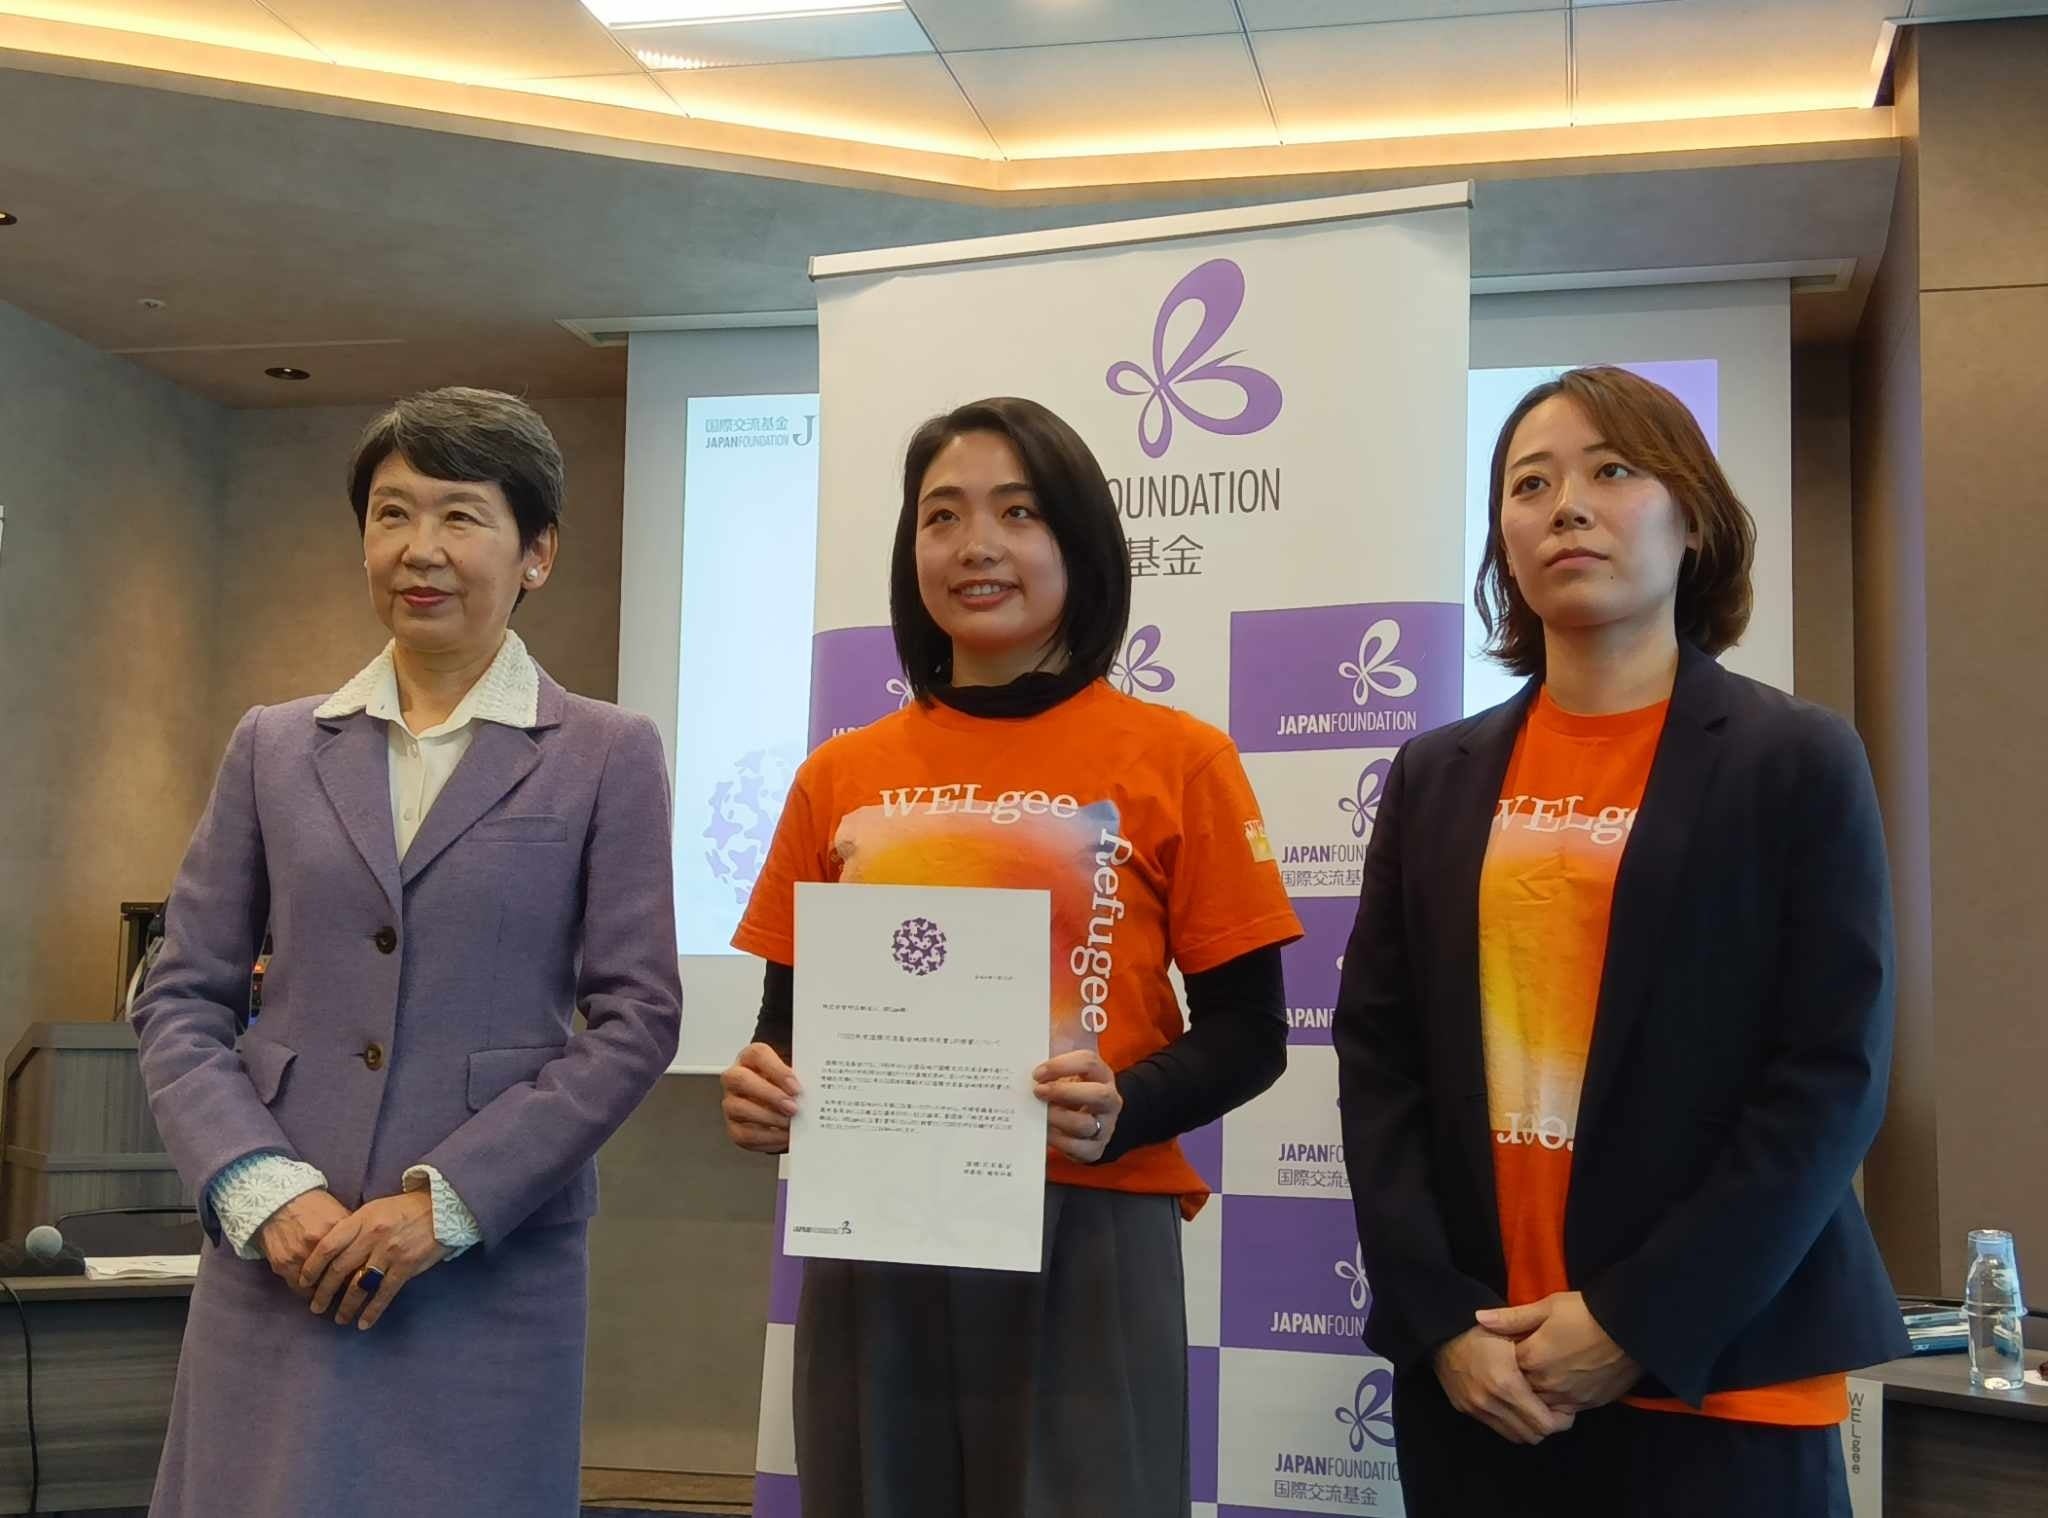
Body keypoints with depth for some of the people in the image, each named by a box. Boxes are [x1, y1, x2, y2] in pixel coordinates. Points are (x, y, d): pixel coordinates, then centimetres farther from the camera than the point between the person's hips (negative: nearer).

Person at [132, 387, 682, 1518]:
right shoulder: (274, 749, 10)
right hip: (276, 1258, 2)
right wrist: (261, 1190, -8)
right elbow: (180, 1000, 8)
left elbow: (636, 1018, -4)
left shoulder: (606, 758, 1)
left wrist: (450, 1200, -11)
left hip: (491, 1272, -2)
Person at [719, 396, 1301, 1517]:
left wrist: (1122, 1111, -19)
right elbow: (790, 1014, 13)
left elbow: (1246, 1037, -1)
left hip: (1084, 1245, -3)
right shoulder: (840, 776, 7)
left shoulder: (1177, 761, -2)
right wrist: (763, 1091, -8)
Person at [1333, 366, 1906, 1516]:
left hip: (1720, 1379, -3)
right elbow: (1377, 1057, 3)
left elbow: (1832, 1076, -8)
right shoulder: (1437, 777, 8)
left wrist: (1640, 1323, -13)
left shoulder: (1797, 761, -2)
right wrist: (1437, 1319, -8)